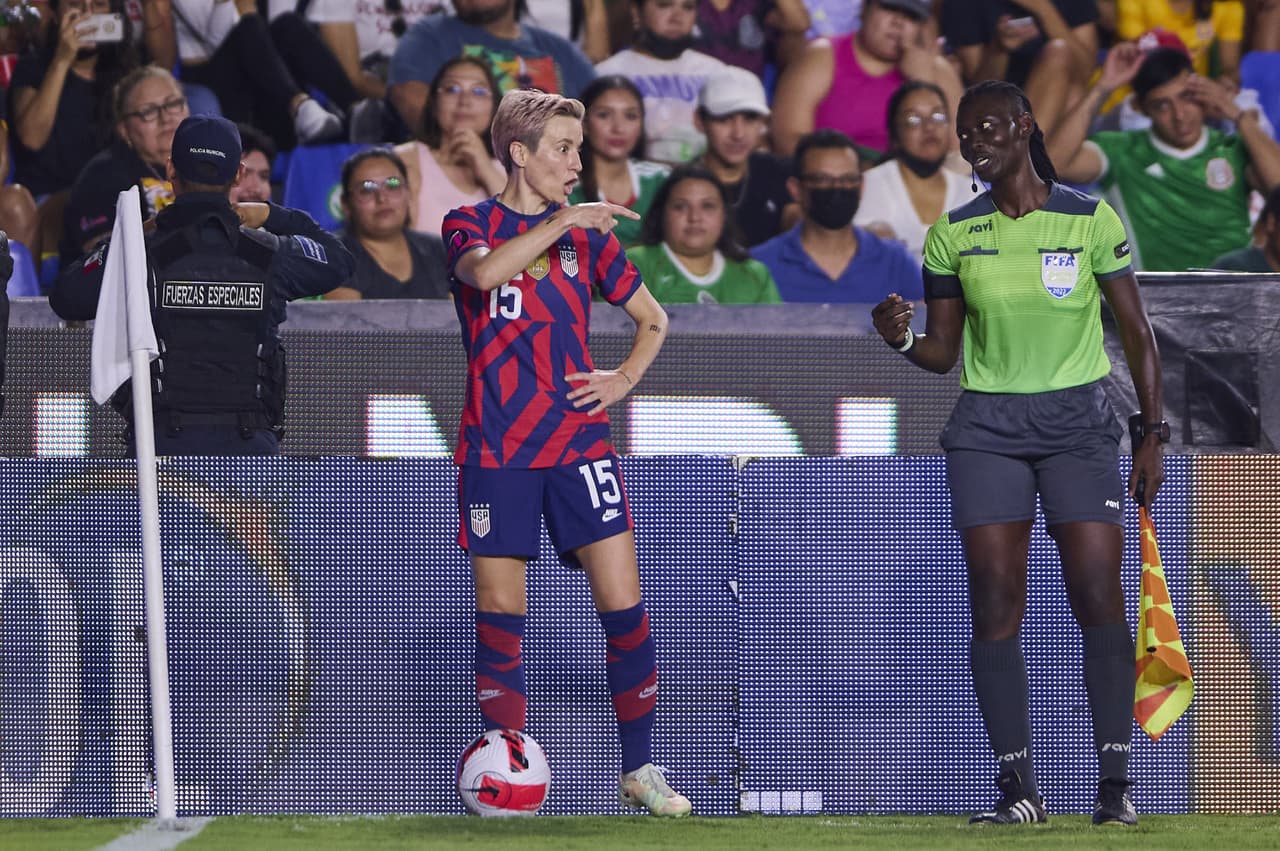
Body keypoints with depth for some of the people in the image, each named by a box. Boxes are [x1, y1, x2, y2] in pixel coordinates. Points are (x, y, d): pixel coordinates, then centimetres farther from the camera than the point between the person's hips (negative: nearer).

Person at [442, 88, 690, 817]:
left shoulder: (587, 232, 11)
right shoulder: (472, 225, 2)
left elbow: (653, 319, 21)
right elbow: (485, 270, -23)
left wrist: (626, 378, 5)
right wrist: (562, 222, -25)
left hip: (580, 441, 2)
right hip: (496, 449, -2)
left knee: (623, 605, -7)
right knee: (500, 614, 0)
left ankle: (640, 768, 3)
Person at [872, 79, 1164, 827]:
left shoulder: (1091, 219, -1)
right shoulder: (954, 234, 6)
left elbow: (1137, 331, 4)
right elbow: (943, 352, 10)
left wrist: (1153, 434, 0)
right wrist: (901, 338, -12)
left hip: (1078, 421, -2)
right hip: (988, 428, 2)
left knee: (1099, 596, -10)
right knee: (996, 603, -5)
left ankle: (1116, 784, -6)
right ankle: (1018, 787, -2)